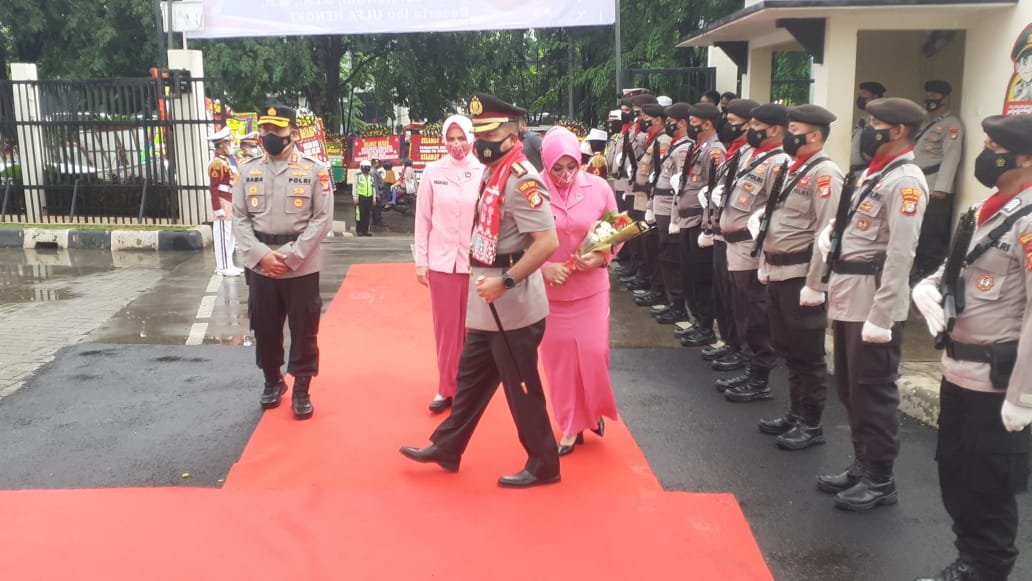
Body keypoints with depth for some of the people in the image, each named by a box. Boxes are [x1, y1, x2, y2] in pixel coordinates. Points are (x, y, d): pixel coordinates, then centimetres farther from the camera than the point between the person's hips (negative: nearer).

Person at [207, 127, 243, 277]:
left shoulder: (225, 161, 17)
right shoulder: (216, 163, -14)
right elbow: (213, 187, -18)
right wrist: (218, 208, -22)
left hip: (230, 203, 10)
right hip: (223, 203, -10)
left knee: (230, 236, 13)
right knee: (223, 236, -5)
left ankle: (228, 265, 19)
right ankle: (223, 266, -1)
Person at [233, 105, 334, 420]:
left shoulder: (314, 170, -5)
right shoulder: (248, 170, 5)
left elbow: (322, 219, -8)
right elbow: (239, 218, 4)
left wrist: (290, 256, -14)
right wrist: (261, 254, -11)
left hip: (302, 268, -3)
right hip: (260, 267, 3)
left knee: (304, 332, 4)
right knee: (265, 329, 15)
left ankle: (301, 390, 20)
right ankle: (272, 381, 36)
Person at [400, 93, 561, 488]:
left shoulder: (521, 179, -19)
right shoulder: (493, 174, 11)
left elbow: (547, 242, -27)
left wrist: (505, 281, -26)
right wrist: (484, 278, 14)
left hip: (513, 308, -10)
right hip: (487, 306, 10)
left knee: (521, 389, 4)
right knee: (471, 379, 20)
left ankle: (544, 465, 20)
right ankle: (446, 448, 35)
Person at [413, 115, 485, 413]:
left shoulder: (485, 172, -2)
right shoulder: (433, 172, 2)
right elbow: (423, 219, 4)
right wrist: (421, 261, 2)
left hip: (476, 262, -1)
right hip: (441, 262, 1)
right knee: (446, 327, 8)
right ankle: (447, 388, 20)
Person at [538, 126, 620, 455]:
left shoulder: (598, 188, -7)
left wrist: (600, 258, -15)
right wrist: (543, 268, -19)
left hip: (591, 289, 1)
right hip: (549, 291, 0)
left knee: (594, 354, 1)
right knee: (558, 359, 7)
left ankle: (595, 411, 30)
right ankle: (571, 426, 24)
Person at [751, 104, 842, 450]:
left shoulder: (825, 173, -14)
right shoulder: (792, 169, 14)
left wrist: (814, 285, -21)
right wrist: (766, 264, 17)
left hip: (801, 277, -9)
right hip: (778, 274, 9)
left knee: (808, 354, 2)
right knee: (787, 349, 17)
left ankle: (811, 425, 13)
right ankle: (796, 414, 30)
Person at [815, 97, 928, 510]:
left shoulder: (906, 181, -15)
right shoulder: (873, 172, 16)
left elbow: (900, 254, -21)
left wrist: (881, 316, -23)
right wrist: (829, 232, 8)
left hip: (873, 301, -10)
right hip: (847, 298, 10)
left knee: (874, 393, 0)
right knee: (849, 390, 17)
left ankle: (880, 480, 14)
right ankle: (862, 466, 30)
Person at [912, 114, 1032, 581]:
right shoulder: (985, 211, 10)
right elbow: (954, 269, 21)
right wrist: (928, 288, -3)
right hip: (958, 370, 9)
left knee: (990, 489, 6)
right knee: (954, 476, 19)